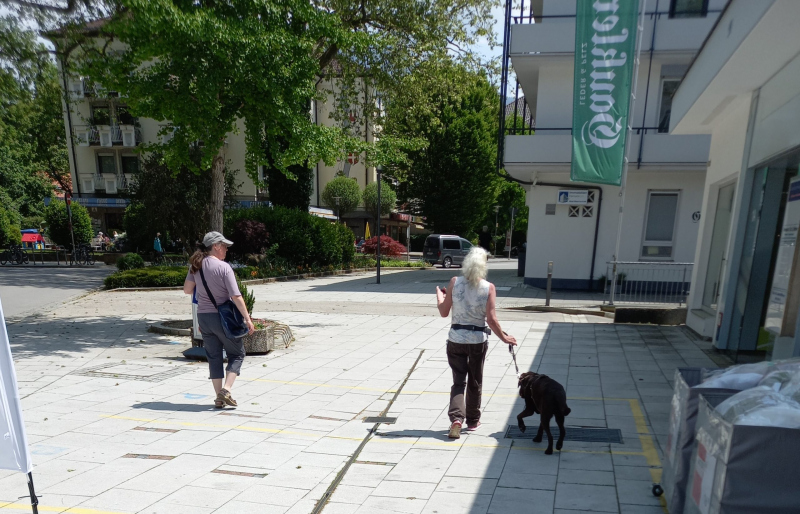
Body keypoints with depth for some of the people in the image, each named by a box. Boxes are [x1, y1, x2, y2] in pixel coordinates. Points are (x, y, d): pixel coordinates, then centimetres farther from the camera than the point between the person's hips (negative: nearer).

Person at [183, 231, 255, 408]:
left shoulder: (196, 266, 2)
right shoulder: (224, 267, -15)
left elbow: (187, 290, 12)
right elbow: (236, 296, -17)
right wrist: (247, 318, -13)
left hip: (203, 316, 6)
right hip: (222, 316, -6)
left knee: (213, 357, 13)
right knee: (237, 354, 11)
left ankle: (219, 398, 16)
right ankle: (226, 390, -2)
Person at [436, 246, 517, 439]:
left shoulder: (454, 282, -8)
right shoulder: (489, 287, -10)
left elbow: (444, 312, -2)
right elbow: (491, 319, -12)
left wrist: (439, 295, 15)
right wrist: (503, 337, 2)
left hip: (456, 339, 0)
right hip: (478, 340, 0)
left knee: (458, 381, 10)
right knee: (475, 383, 18)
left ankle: (456, 419, -9)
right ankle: (472, 421, 32)